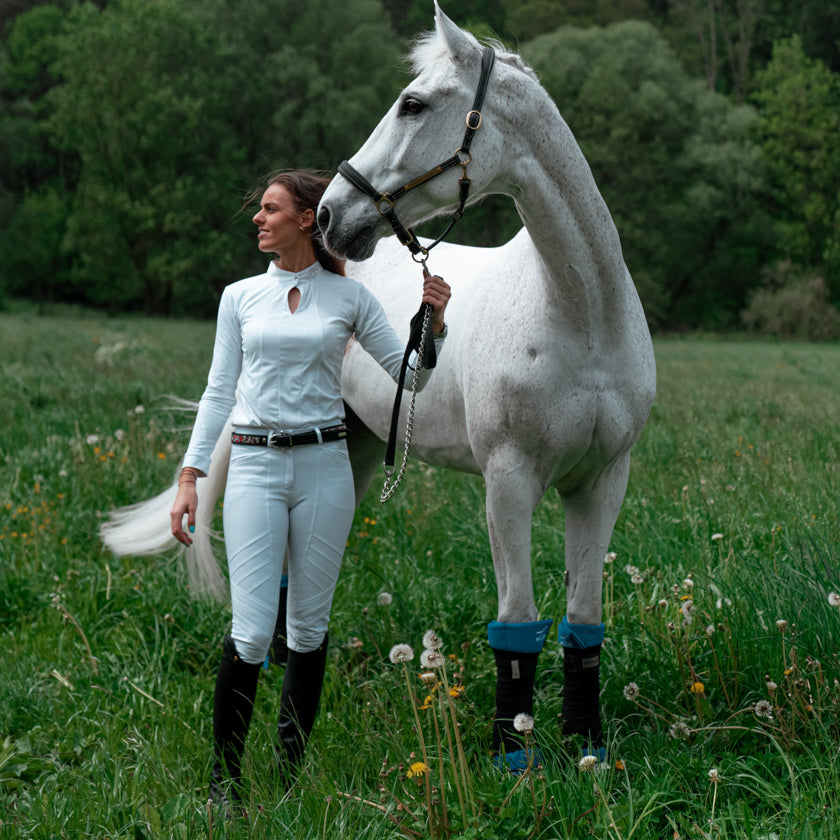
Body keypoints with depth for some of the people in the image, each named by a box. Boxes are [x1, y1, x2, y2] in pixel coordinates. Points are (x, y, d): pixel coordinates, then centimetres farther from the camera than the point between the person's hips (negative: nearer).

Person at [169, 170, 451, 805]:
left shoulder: (349, 297, 5)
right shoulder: (240, 297, 8)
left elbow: (410, 375, 6)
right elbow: (219, 393, 8)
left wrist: (435, 323, -12)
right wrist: (190, 476, 1)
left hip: (324, 466, 0)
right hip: (254, 466, 0)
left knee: (309, 625, 6)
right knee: (252, 630, -8)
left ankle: (290, 771, 18)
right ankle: (224, 776, 4)